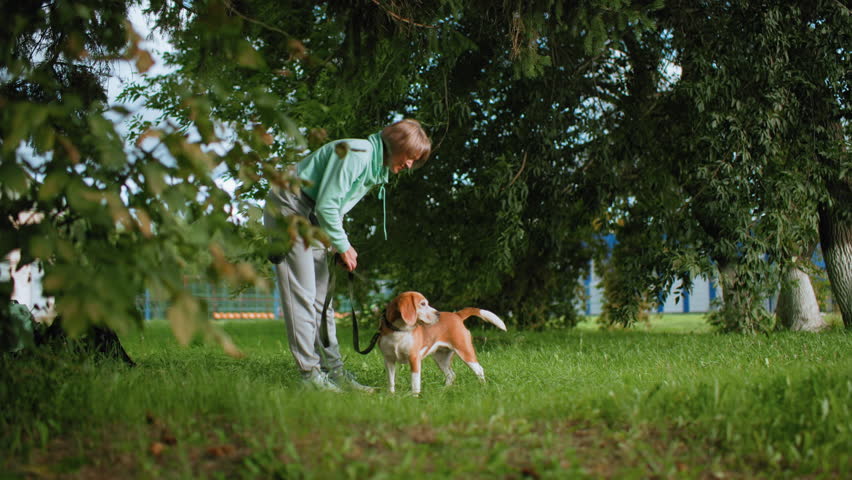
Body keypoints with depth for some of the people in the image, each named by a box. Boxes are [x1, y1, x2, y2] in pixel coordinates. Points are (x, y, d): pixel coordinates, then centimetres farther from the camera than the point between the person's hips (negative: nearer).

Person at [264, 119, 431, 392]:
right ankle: (311, 373, -12)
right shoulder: (356, 154, -21)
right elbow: (326, 205, -23)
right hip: (289, 210, -10)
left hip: (314, 220, 10)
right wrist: (343, 246, -15)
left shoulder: (379, 170, 10)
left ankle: (334, 370, 7)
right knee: (301, 295, -11)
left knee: (321, 297, 7)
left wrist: (342, 247, 3)